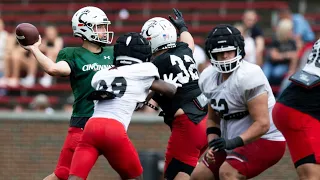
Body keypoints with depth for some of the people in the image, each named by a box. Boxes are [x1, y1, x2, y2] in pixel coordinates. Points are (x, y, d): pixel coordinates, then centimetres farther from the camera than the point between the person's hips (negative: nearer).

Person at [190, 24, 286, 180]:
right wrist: (212, 146, -1)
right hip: (235, 144, 10)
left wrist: (233, 142, -33)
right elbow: (213, 119, 16)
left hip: (265, 141, -10)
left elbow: (262, 124, -26)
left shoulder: (248, 76, -23)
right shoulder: (209, 78, 3)